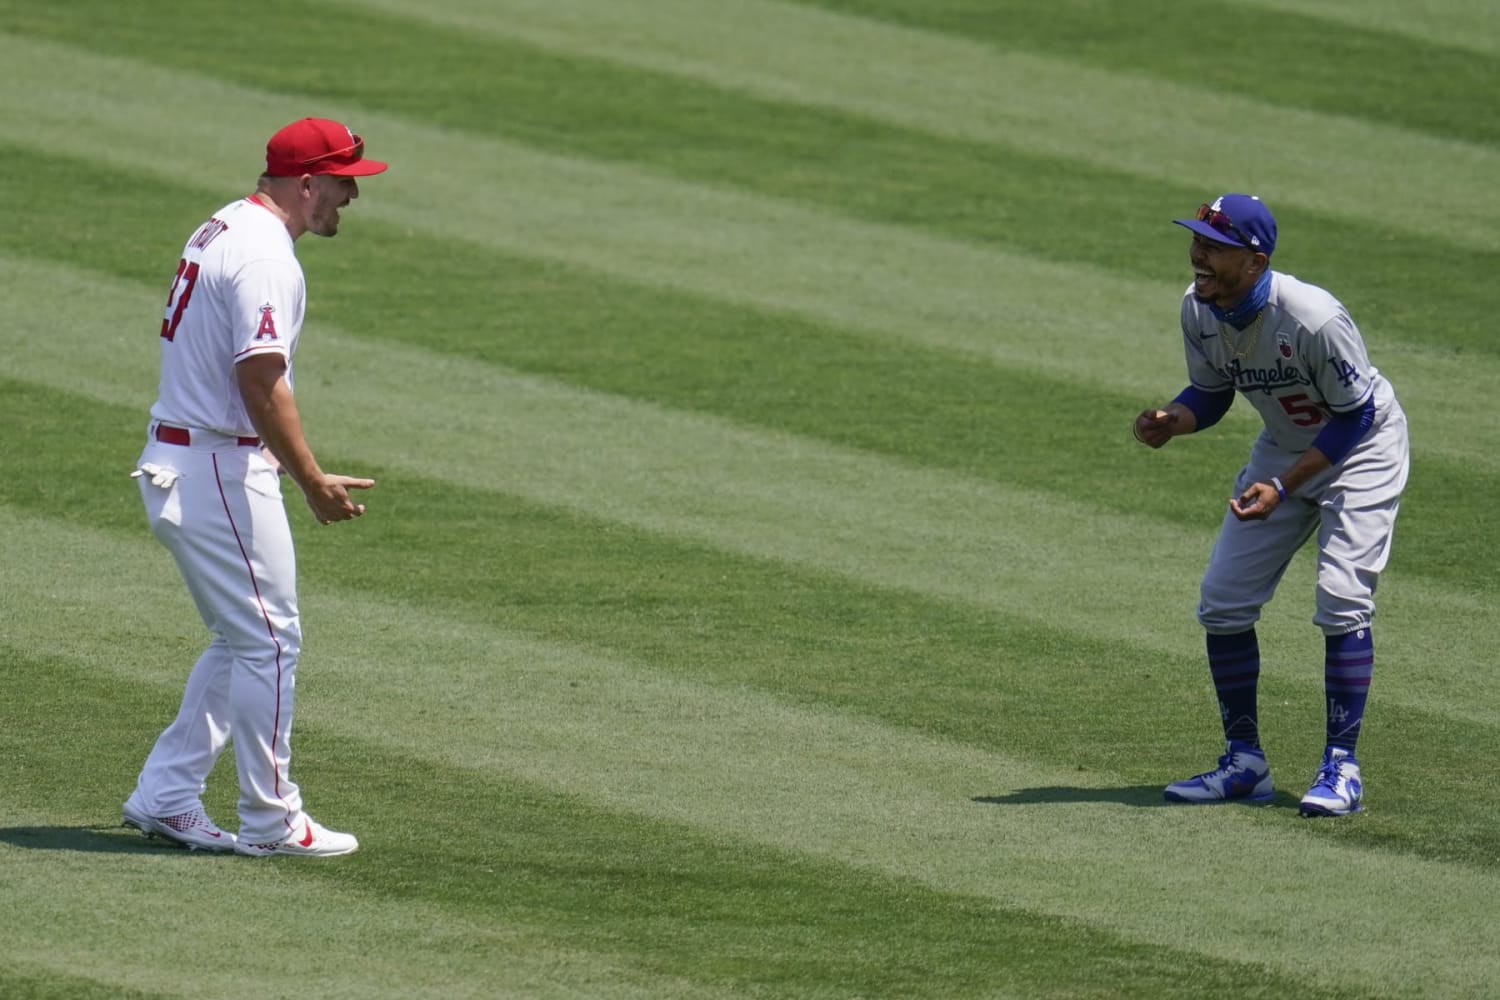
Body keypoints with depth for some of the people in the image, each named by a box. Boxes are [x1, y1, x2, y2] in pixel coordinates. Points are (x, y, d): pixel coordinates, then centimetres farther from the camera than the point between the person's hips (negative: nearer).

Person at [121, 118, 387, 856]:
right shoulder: (266, 256, -18)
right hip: (218, 470, -10)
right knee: (270, 639, -2)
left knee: (242, 640, 16)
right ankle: (271, 822, 4)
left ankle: (165, 796, 16)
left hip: (171, 458, 10)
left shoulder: (222, 230, 14)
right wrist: (313, 482, -21)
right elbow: (260, 380, -25)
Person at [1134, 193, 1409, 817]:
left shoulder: (1314, 319, -35)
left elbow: (1354, 416, -25)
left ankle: (1341, 767, -9)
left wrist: (1282, 487, -30)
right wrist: (1171, 421, -21)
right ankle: (1244, 761, 13)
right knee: (1222, 600, 2)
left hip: (1362, 446, -7)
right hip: (1284, 448, 7)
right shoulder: (1198, 311, -15)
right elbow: (1210, 393, 2)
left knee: (1341, 597, -18)